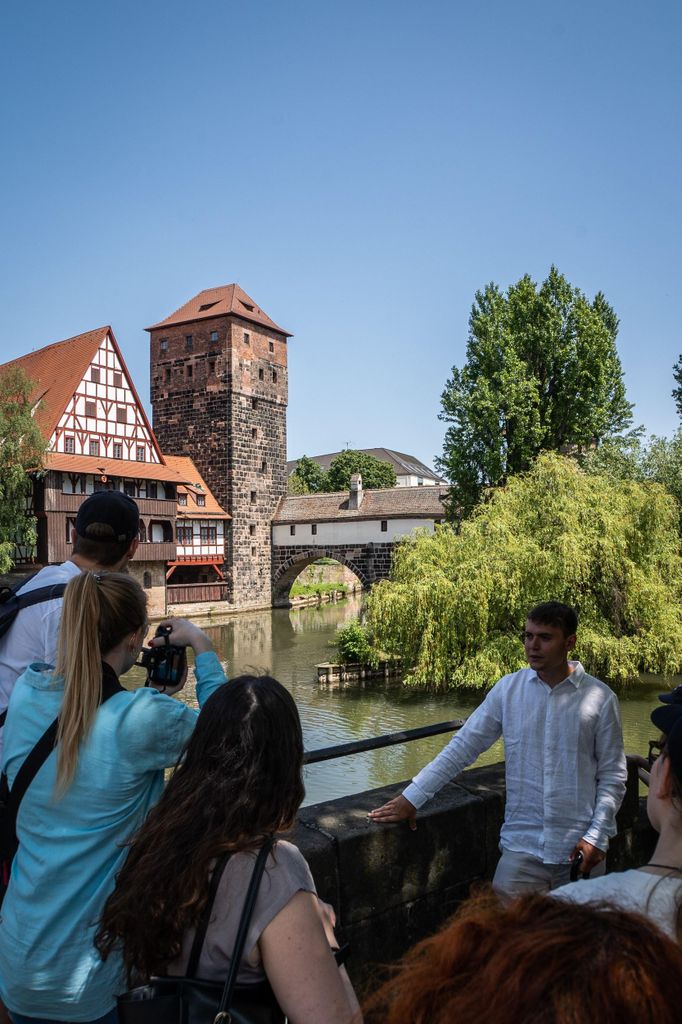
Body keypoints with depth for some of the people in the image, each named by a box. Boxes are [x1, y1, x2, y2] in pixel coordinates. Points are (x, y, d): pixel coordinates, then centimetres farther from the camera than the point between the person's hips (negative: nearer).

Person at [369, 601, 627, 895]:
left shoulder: (600, 699, -6)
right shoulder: (508, 689, -3)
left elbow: (613, 775, 1)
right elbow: (462, 746, -2)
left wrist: (597, 835, -7)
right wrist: (411, 797, -5)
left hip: (579, 850, 0)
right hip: (522, 846, 1)